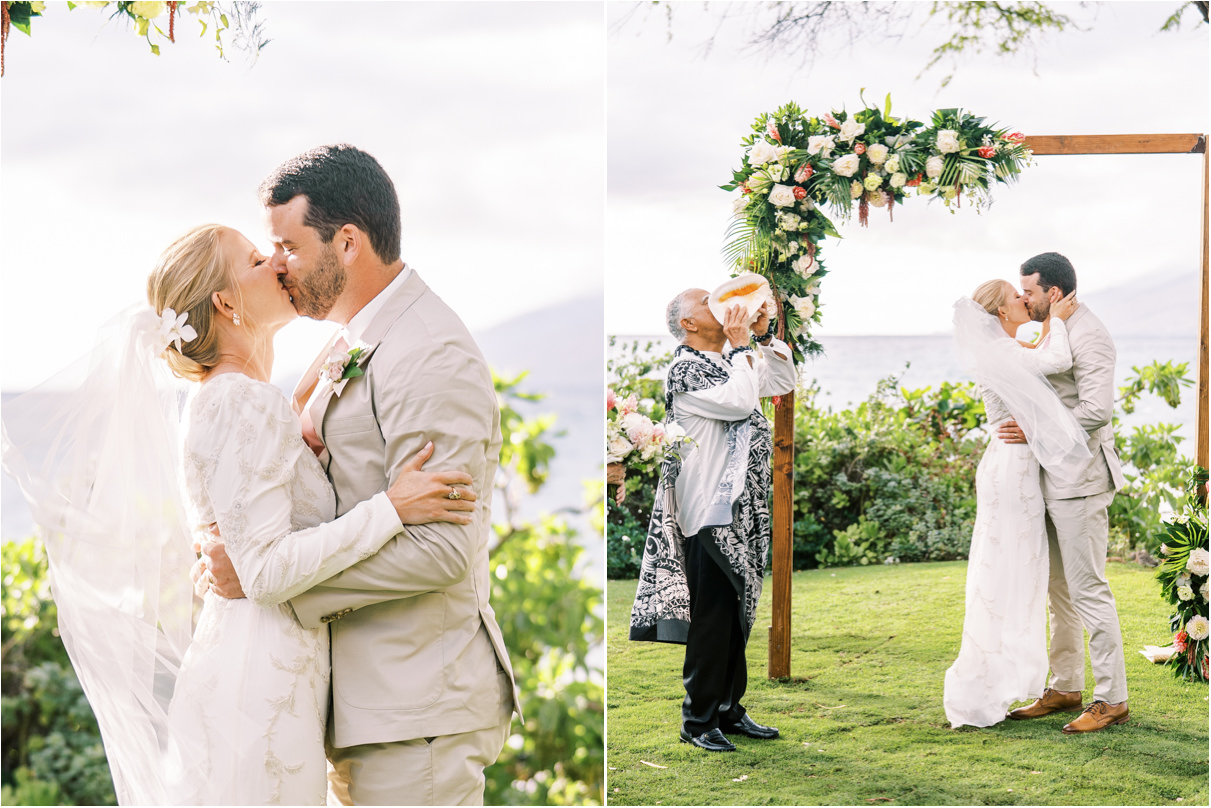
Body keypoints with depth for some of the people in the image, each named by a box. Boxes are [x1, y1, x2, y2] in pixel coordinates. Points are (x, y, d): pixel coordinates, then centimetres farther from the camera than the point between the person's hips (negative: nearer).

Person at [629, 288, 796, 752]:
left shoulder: (732, 364, 15)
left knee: (737, 616, 14)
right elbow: (739, 402, -24)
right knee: (711, 619, -5)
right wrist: (741, 346, -13)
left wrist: (764, 335, 11)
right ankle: (698, 721, 3)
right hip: (710, 514, -9)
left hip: (743, 512, 9)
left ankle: (729, 710, 23)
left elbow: (785, 381, 23)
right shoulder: (684, 371, -11)